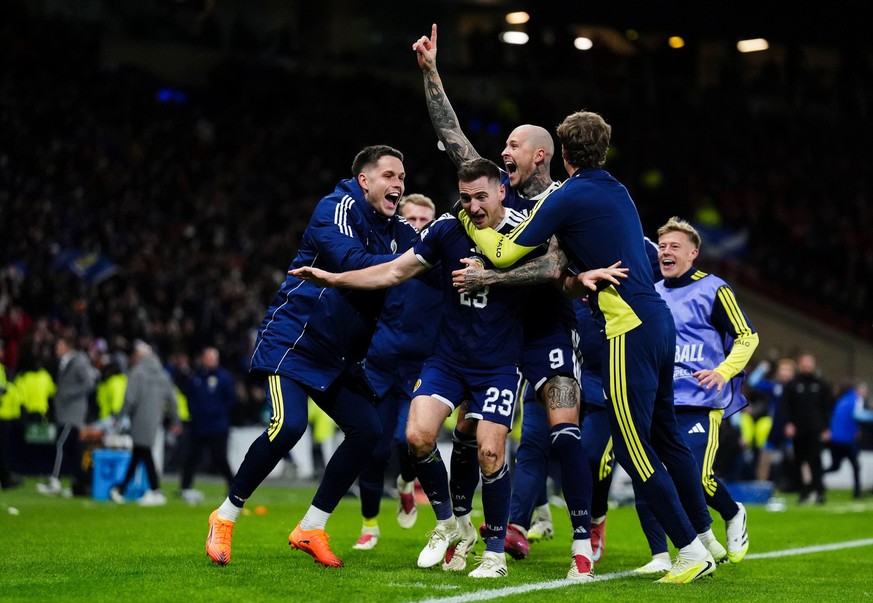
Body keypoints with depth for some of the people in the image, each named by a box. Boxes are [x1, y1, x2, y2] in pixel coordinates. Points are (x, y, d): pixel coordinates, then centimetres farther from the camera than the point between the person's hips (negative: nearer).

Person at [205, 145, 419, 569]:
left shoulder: (398, 232, 9)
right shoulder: (337, 209, -13)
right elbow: (352, 264, -28)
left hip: (338, 355, 8)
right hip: (292, 339, -8)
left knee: (367, 430, -5)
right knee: (289, 425, -25)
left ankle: (311, 529, 8)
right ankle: (225, 517, -7)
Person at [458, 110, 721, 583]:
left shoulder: (568, 198, -9)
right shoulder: (617, 191, 15)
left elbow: (505, 255, -7)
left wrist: (469, 221, 7)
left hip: (628, 332, -8)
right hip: (658, 319, 8)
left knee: (634, 449, -3)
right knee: (666, 435, 19)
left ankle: (690, 550, -3)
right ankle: (705, 535, 27)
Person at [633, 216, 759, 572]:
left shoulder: (712, 290, 0)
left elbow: (747, 336, -1)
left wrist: (723, 371, -17)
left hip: (699, 404, -5)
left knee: (696, 477, -15)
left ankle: (734, 516, 19)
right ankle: (660, 556, -3)